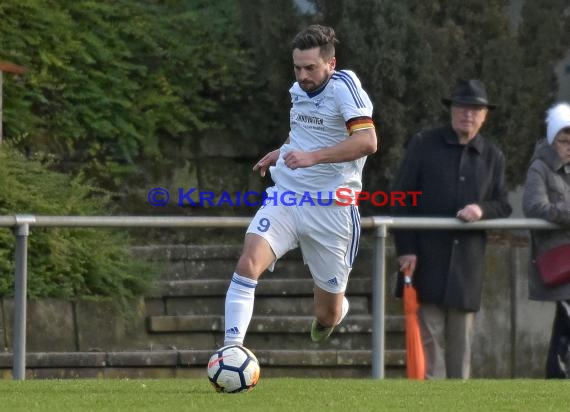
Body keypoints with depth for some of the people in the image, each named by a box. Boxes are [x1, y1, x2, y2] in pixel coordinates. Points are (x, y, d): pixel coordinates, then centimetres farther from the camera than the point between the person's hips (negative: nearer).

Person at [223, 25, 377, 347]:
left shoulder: (344, 86, -13)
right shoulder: (298, 91, 11)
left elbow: (367, 141, -28)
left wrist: (313, 157, -35)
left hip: (330, 209, -5)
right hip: (285, 198, 5)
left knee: (328, 314, 8)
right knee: (249, 263, -25)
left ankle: (336, 308, 47)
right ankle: (231, 349, -28)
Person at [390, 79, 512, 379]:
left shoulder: (492, 157, 13)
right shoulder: (424, 145, 3)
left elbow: (504, 207, 13)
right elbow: (401, 199, -1)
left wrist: (482, 209, -11)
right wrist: (406, 249, -10)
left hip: (466, 263, 3)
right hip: (427, 260, -3)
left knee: (461, 340, 6)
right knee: (429, 335, -7)